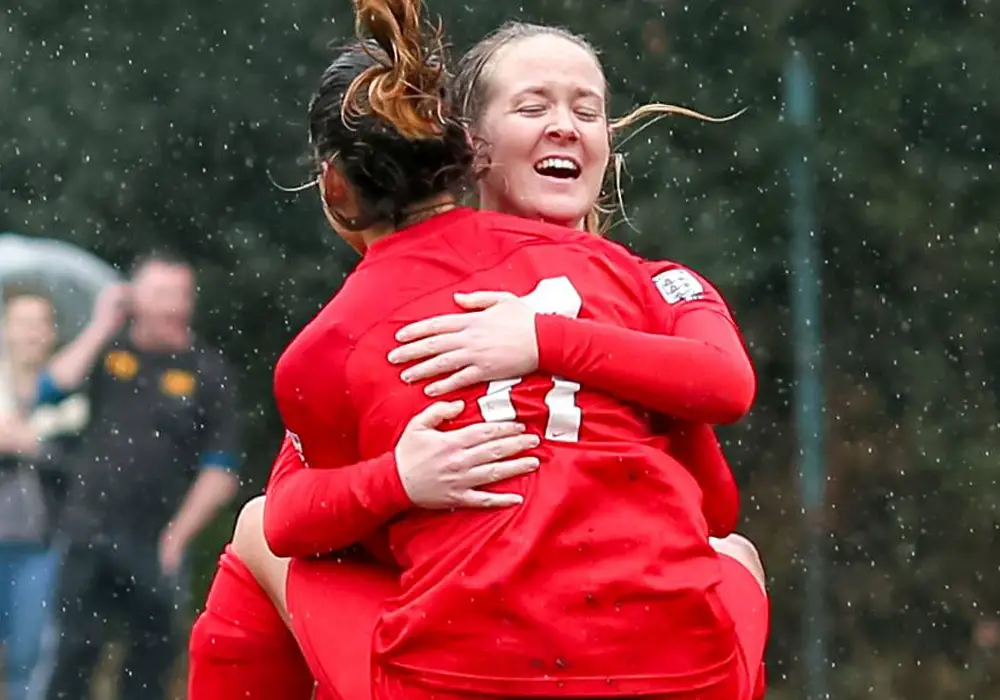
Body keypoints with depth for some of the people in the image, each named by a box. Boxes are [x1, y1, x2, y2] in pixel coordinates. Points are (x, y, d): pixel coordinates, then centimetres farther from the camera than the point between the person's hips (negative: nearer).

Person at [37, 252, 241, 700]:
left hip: (156, 543, -1)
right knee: (76, 649, -1)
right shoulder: (109, 349, 6)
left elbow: (222, 468, -1)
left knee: (153, 658, 4)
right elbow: (52, 389, -10)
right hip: (89, 531, 1)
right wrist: (99, 327, -10)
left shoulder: (207, 372, -1)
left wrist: (178, 535, -6)